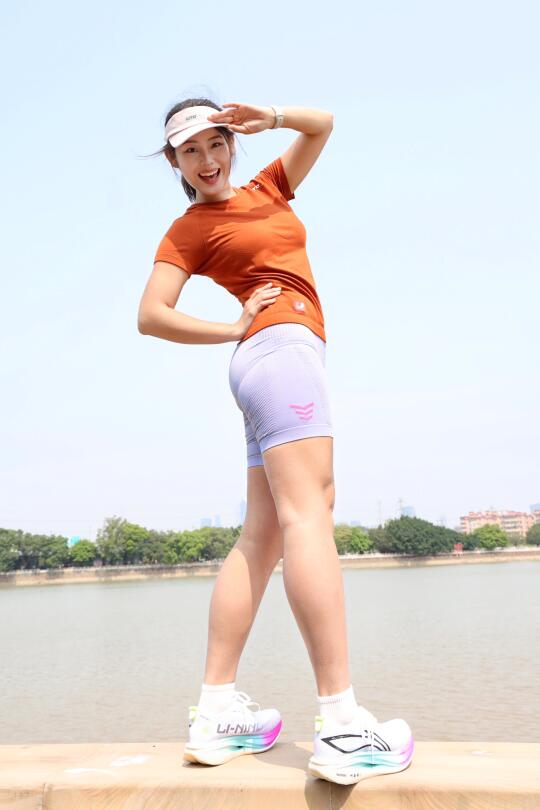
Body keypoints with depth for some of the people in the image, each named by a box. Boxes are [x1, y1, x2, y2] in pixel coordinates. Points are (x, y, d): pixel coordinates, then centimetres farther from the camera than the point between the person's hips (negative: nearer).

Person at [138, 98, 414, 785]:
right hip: (281, 346, -8)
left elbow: (323, 125, 28)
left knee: (262, 534, 1)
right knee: (306, 515, -18)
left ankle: (216, 712, 4)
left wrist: (271, 117, 10)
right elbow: (150, 316, -1)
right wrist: (235, 329, -1)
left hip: (271, 366, 8)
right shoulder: (187, 230, 7)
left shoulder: (266, 188, 26)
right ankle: (342, 727, -23)